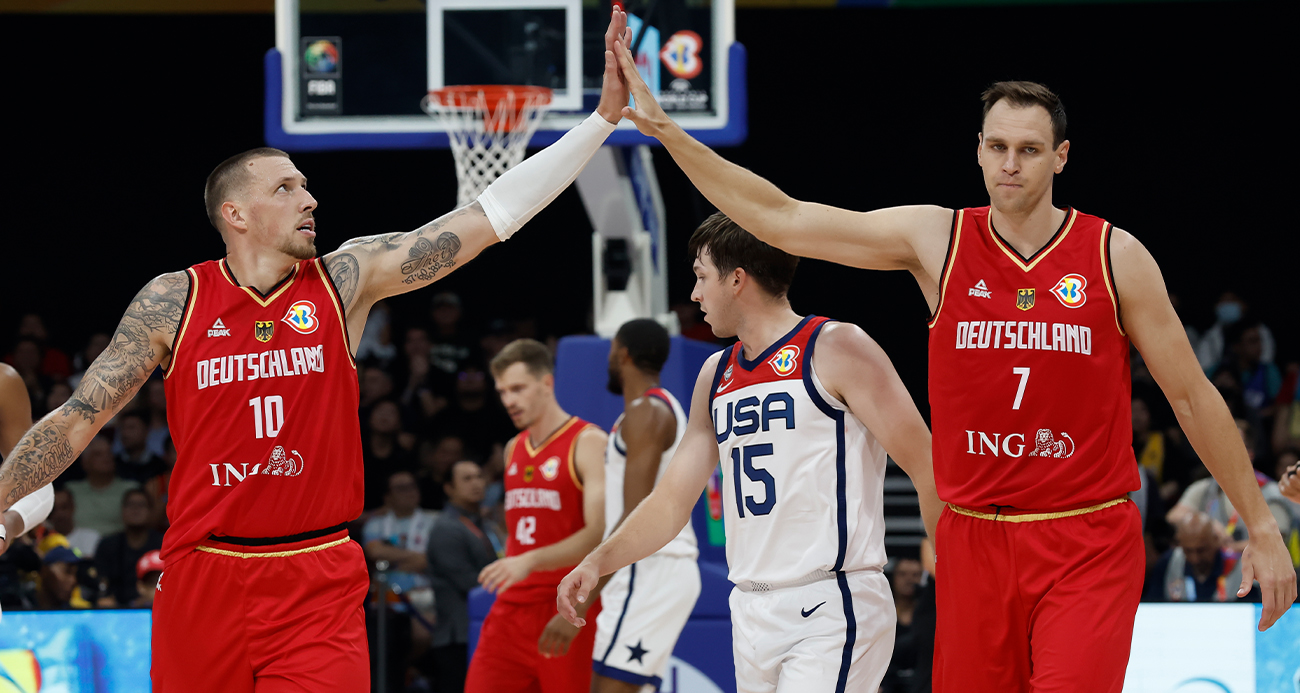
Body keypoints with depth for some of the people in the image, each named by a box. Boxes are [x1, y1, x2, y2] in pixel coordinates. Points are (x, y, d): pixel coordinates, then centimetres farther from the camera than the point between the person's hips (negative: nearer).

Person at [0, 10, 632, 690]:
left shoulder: (347, 278, 1)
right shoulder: (173, 301, 0)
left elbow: (490, 216, -2)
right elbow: (77, 420, 5)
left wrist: (602, 115, -7)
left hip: (319, 589, 0)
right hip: (202, 578, 0)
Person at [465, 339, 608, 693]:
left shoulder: (588, 444, -8)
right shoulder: (514, 449, 16)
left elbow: (599, 534, -19)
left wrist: (530, 562, -29)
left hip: (565, 619, -7)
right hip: (512, 609, 7)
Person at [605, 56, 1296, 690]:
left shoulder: (1114, 255, -1)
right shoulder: (935, 240, 2)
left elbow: (1193, 396, 5)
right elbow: (782, 221, 2)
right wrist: (665, 130, -4)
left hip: (1089, 544, -2)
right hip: (974, 541, 2)